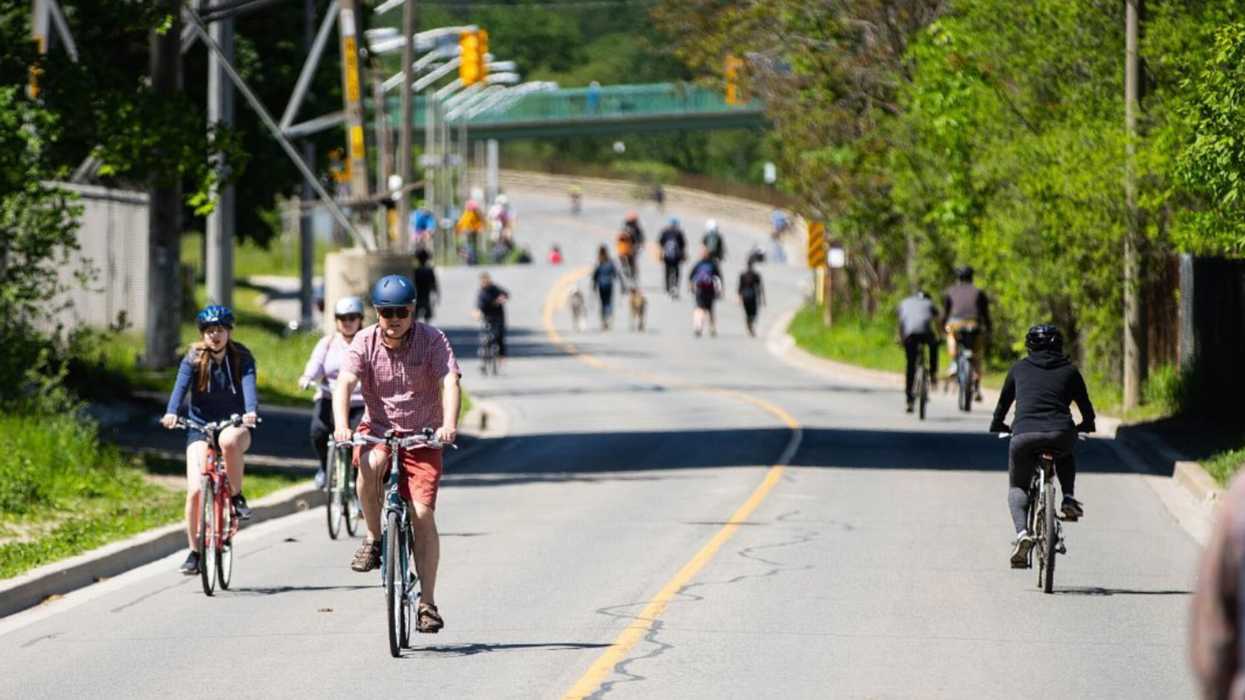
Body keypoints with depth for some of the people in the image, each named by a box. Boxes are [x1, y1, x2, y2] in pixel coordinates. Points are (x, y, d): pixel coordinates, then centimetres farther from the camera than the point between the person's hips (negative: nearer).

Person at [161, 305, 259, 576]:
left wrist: (251, 411, -43)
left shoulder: (241, 358, -5)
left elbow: (249, 385, -22)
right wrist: (171, 413, -40)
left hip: (233, 424, -1)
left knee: (229, 441, -40)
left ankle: (236, 496, -16)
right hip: (200, 427, 1)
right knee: (195, 490, -14)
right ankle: (194, 551, 1)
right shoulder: (193, 359, -5)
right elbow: (181, 386, -20)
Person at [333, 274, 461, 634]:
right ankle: (374, 537, -11)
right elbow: (345, 383, -20)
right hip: (377, 429, 1)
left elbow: (449, 382, -23)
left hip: (422, 436, -1)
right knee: (368, 464, -35)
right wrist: (341, 424, -39)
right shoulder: (364, 342, -8)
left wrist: (449, 424, -41)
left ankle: (428, 603, -4)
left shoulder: (432, 340, -10)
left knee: (422, 513, -12)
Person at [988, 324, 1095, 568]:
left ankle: (1022, 533, -9)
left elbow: (1003, 403, 30)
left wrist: (997, 426, 50)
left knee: (1017, 487, 18)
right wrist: (1086, 426, 48)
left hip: (1024, 435, -1)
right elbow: (1087, 409, 26)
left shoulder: (1020, 368, 21)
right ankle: (1068, 498, 16)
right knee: (1066, 456, 38)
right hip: (1060, 435, 1)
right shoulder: (1069, 371, 19)